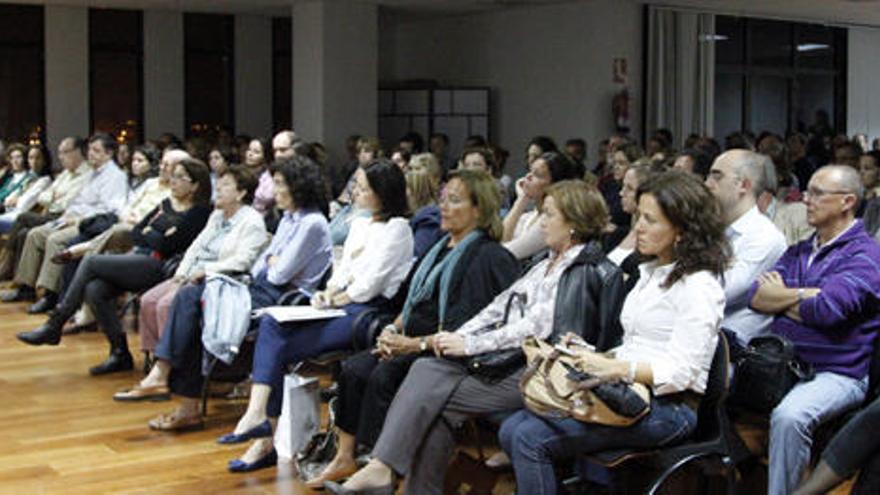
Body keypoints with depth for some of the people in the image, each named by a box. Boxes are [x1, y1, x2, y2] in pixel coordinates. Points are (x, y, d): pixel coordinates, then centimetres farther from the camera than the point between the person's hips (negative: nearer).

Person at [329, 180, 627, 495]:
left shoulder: (587, 273, -9)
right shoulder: (547, 266, 20)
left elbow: (537, 326, -17)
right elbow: (501, 305, 14)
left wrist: (469, 345, -15)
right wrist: (456, 337, -1)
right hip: (509, 358, 8)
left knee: (436, 402, -19)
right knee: (426, 368, -13)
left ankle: (382, 469, -10)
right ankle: (381, 468, -16)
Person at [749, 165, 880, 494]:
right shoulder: (799, 251, 17)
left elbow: (826, 310, -21)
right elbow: (757, 297, 4)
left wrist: (781, 298, -2)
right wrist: (806, 294, -9)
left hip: (835, 374, -7)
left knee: (789, 416, -35)